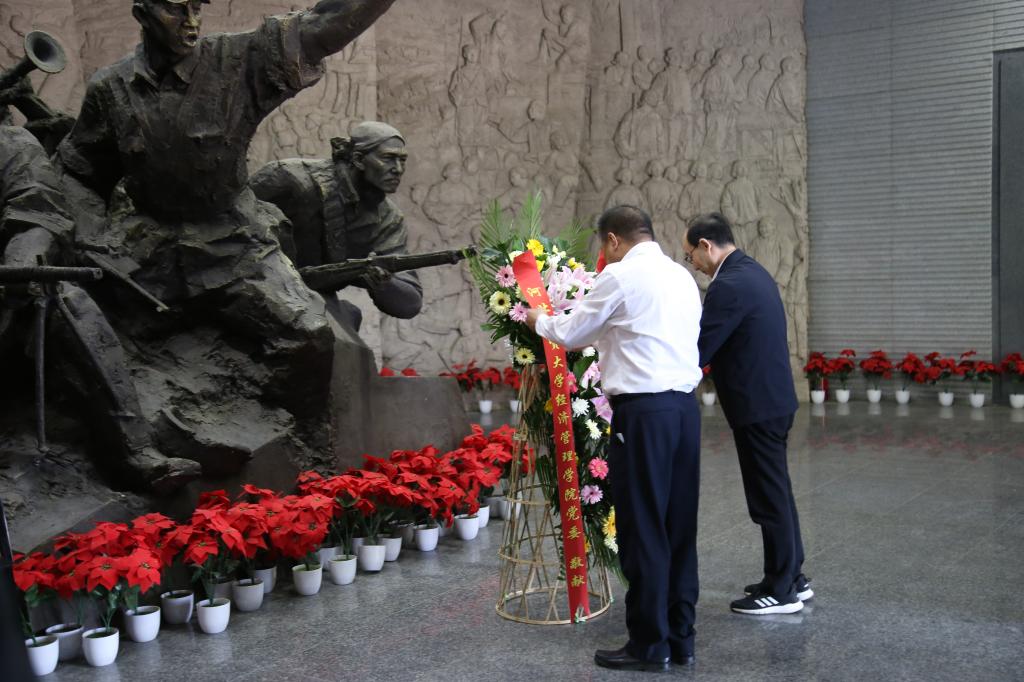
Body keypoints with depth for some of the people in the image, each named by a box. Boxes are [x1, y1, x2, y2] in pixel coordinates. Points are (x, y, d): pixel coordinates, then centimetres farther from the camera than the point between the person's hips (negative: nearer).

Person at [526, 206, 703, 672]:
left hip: (644, 411, -8)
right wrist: (605, 344, 34)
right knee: (680, 525, 12)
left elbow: (571, 332, 3)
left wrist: (538, 320, 23)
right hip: (685, 406, 8)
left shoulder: (621, 276, -6)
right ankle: (681, 638, 20)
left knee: (642, 528, 0)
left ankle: (649, 645, 8)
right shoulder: (682, 276, 16)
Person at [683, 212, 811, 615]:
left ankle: (781, 592, 13)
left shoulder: (729, 285, -20)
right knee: (776, 491, 18)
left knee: (768, 497, 1)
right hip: (774, 397, 10)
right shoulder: (754, 272, 12)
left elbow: (698, 349, -20)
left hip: (757, 406, -10)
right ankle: (791, 577, 30)